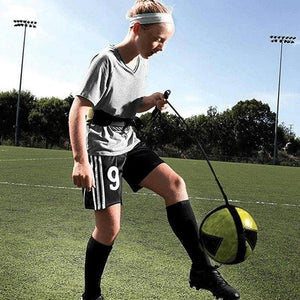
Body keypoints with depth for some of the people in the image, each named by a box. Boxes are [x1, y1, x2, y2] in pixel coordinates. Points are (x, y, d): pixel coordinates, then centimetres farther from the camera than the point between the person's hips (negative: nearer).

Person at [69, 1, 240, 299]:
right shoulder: (106, 61, -16)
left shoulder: (142, 63, 8)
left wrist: (150, 101, -3)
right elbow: (77, 111, -18)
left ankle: (201, 269, -8)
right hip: (101, 149, -7)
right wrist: (80, 161, -25)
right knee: (109, 227, -5)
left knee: (175, 183, -12)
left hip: (129, 144, 7)